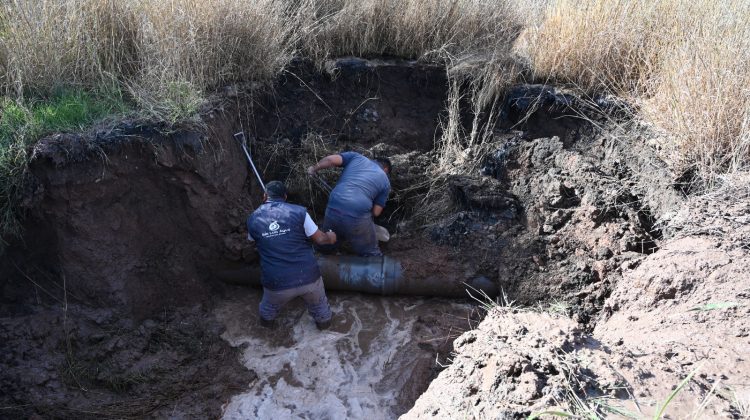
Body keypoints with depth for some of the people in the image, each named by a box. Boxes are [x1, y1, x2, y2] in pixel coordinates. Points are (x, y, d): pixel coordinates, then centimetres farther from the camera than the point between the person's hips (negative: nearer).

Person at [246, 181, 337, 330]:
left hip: (277, 284, 1)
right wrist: (330, 238, 24)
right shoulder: (298, 212, -8)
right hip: (308, 277, -1)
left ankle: (267, 320, 61)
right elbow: (320, 238, 0)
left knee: (270, 305, 35)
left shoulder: (253, 219, -1)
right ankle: (324, 322, 56)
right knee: (318, 303, 32)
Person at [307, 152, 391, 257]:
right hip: (358, 218, -2)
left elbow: (330, 159, 5)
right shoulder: (385, 181, 17)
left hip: (333, 210, 2)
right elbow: (376, 212, 12)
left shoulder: (357, 157, 19)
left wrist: (314, 168, 21)